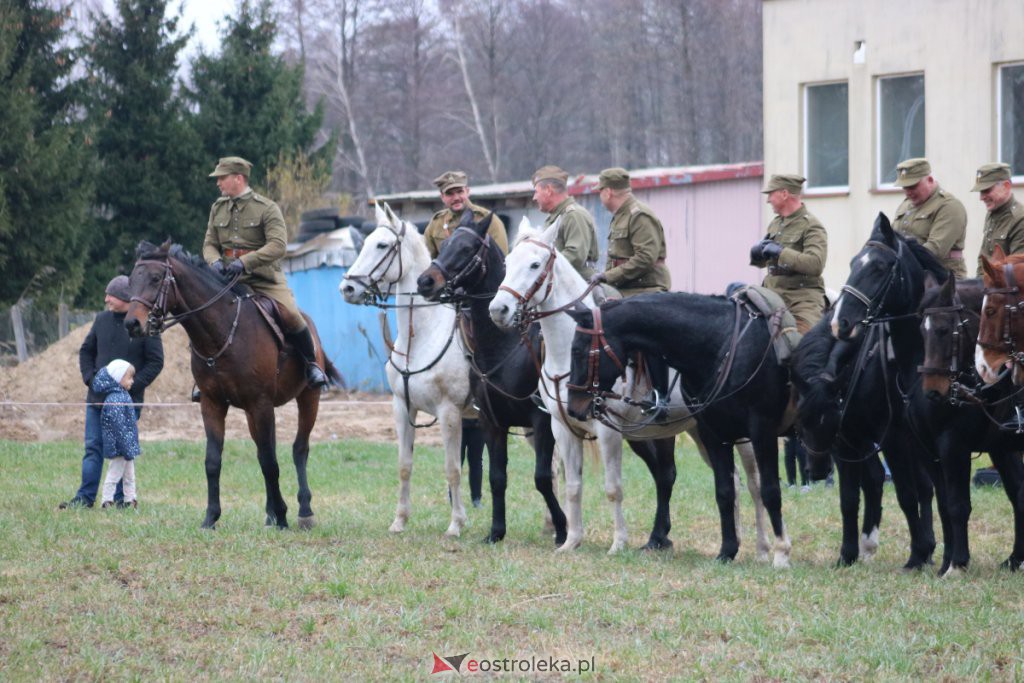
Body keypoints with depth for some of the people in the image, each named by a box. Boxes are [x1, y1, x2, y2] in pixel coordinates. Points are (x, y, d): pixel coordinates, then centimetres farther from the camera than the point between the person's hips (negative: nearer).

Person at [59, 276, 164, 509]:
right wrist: (89, 377, -1)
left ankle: (120, 498, 10)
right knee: (93, 447, 4)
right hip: (97, 397, 4)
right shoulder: (102, 320, 6)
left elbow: (156, 362, -7)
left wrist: (132, 384, -15)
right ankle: (85, 497, 5)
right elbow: (86, 351, 15)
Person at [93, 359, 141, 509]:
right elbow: (118, 425, -24)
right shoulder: (114, 400, -21)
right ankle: (107, 501, 4)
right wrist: (127, 447, -22)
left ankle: (130, 499, 23)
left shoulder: (123, 396, 12)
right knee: (114, 474, -2)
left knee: (129, 476, 16)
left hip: (128, 446, 10)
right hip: (119, 447, -10)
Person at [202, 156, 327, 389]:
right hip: (229, 281, 4)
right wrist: (215, 262, -13)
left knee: (290, 315, -24)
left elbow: (278, 246, -16)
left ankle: (311, 363, -1)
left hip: (265, 280, -4)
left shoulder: (267, 208, -5)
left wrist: (244, 262, -27)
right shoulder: (218, 208, 11)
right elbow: (210, 244, 12)